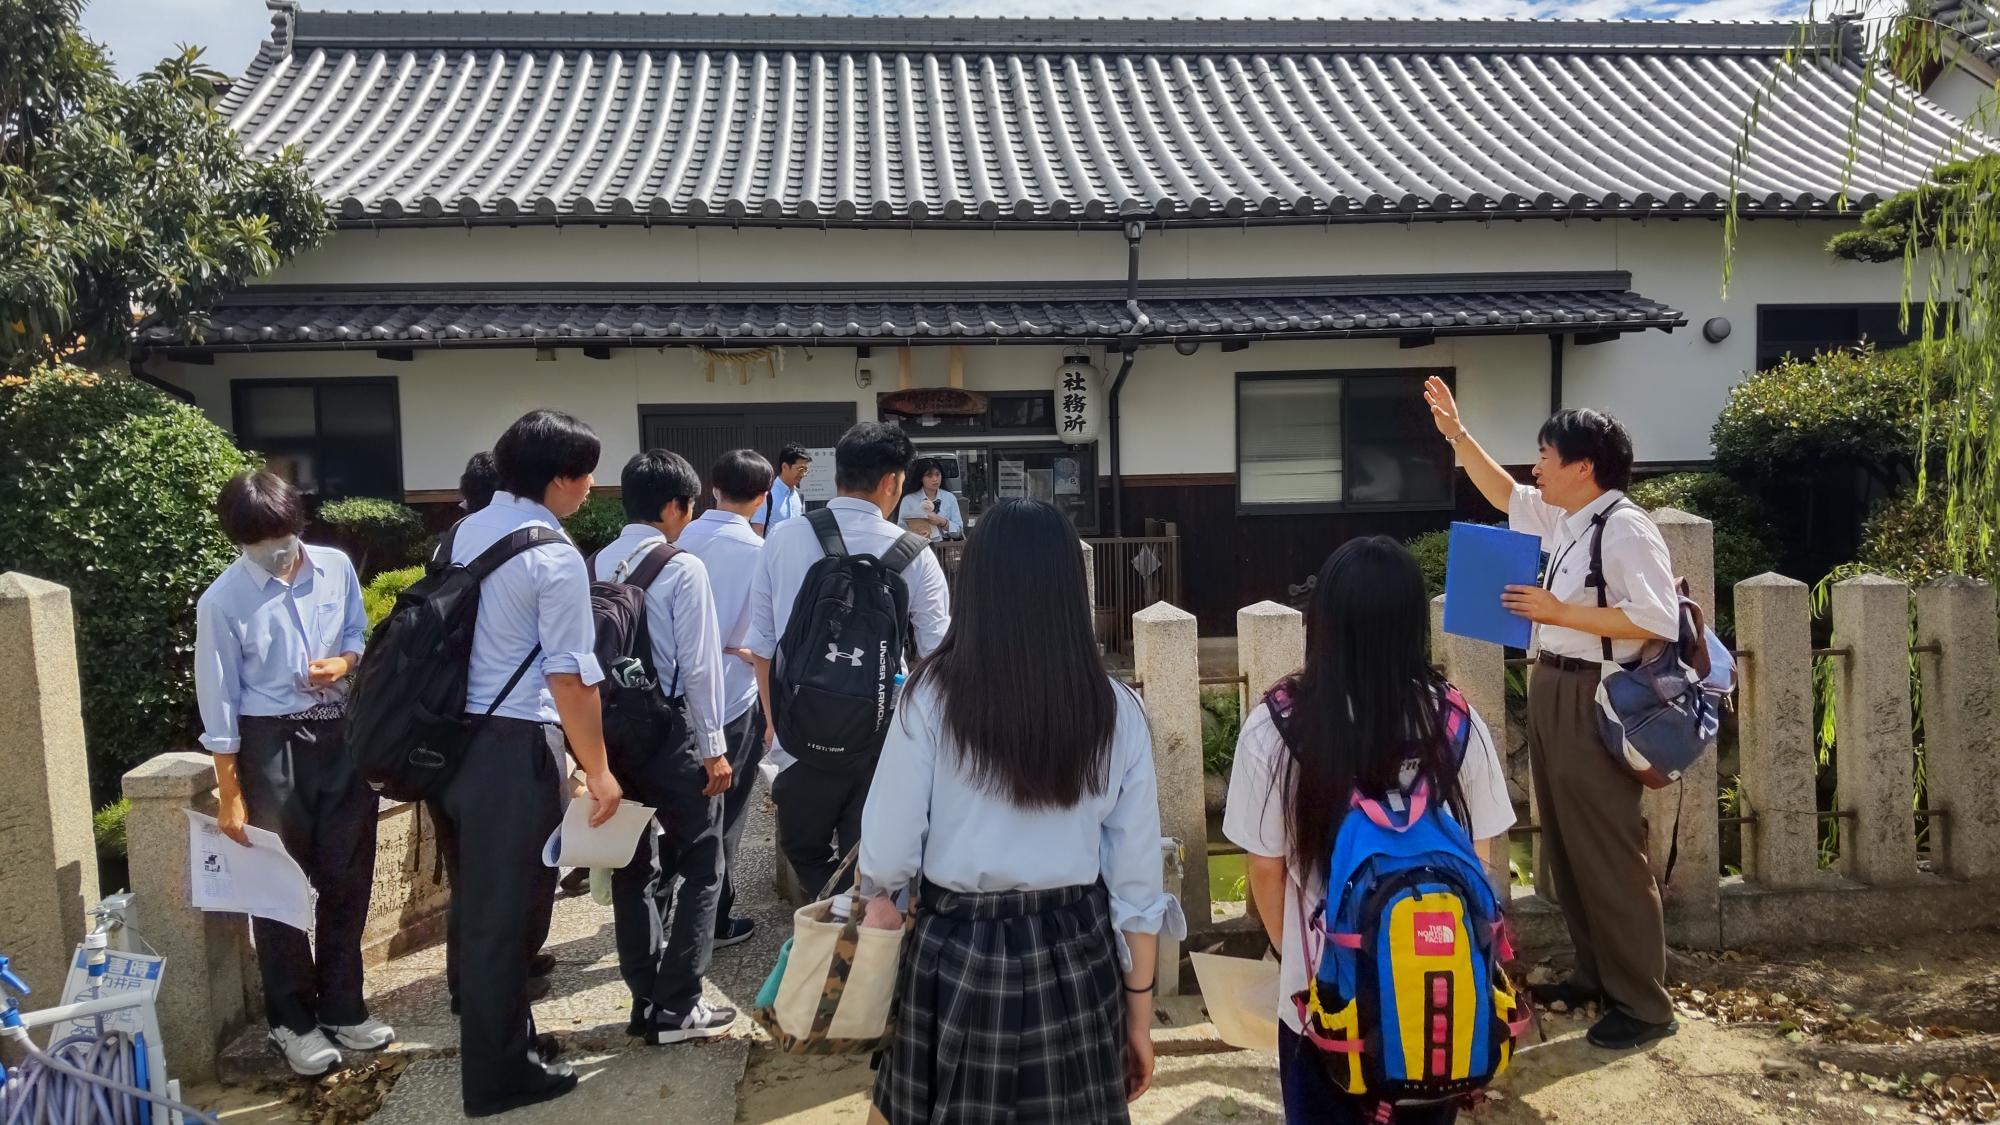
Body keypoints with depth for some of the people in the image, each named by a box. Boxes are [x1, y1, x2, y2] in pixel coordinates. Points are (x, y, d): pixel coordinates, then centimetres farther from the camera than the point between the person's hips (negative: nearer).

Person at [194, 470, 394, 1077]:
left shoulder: (336, 568, -3)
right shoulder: (222, 601, -12)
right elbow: (220, 702, -9)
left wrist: (345, 662, -12)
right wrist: (230, 795, -8)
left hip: (344, 736, 4)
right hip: (272, 744, -4)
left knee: (348, 877, 12)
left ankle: (343, 1007, 29)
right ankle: (293, 1021, 23)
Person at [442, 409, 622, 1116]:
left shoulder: (468, 531, 8)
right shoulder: (556, 558, -16)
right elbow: (570, 676, -18)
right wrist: (598, 771, -9)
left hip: (462, 732, 8)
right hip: (518, 745, -8)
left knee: (480, 892, 22)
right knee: (508, 907, 4)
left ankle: (482, 1004, 40)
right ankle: (498, 1074, 17)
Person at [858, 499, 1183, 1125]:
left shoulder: (933, 695, -12)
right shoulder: (1115, 709, -6)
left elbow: (888, 852, -7)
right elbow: (1136, 880, -2)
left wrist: (882, 896, 16)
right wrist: (1140, 1015, 9)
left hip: (957, 954, -2)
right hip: (1077, 957, 2)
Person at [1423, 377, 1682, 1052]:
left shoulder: (1626, 530, -15)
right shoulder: (1561, 519, 11)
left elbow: (1658, 620, -23)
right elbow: (1504, 495, 28)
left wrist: (1561, 612, -20)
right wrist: (1456, 433, 22)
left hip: (1594, 701, -10)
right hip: (1551, 690, 10)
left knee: (1608, 853, -3)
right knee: (1564, 847, 17)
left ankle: (1643, 1003, 9)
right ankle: (1594, 975, 31)